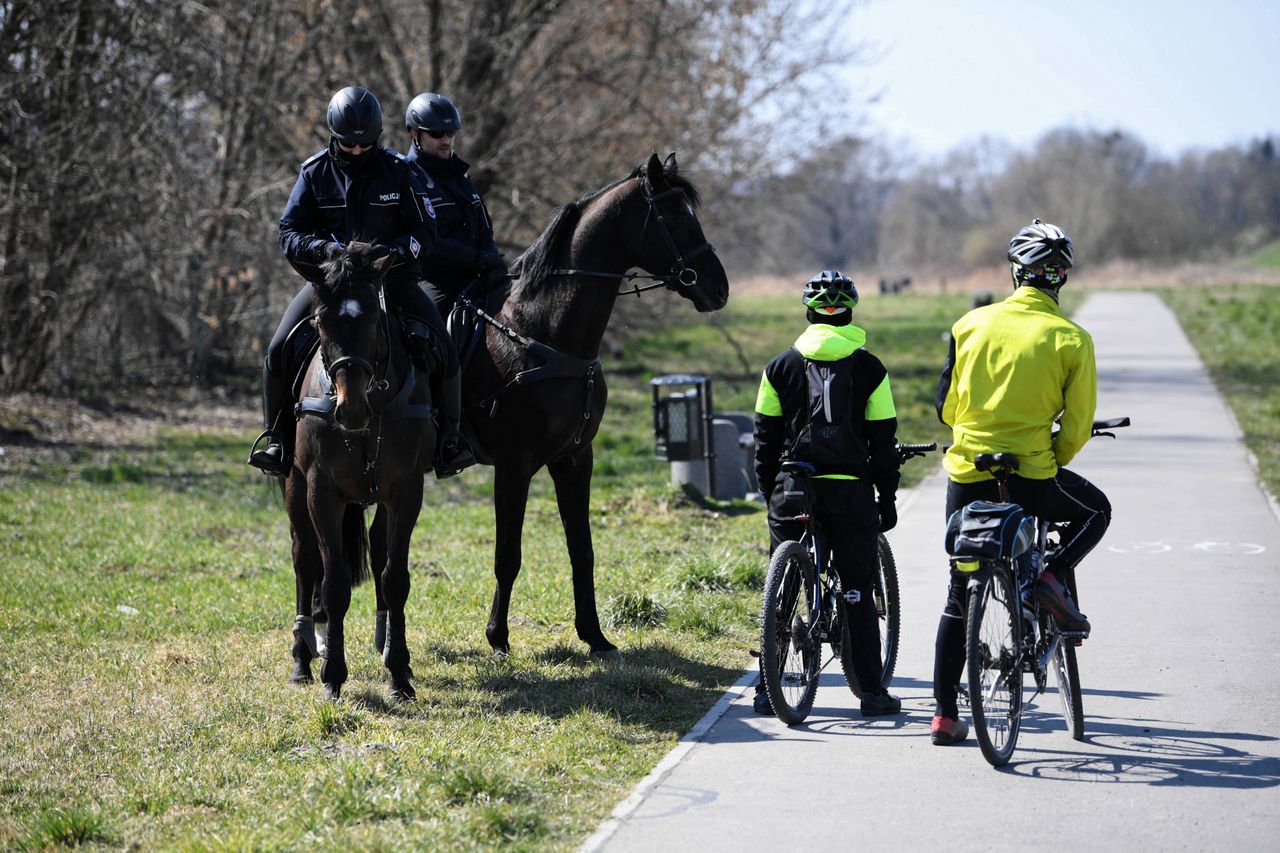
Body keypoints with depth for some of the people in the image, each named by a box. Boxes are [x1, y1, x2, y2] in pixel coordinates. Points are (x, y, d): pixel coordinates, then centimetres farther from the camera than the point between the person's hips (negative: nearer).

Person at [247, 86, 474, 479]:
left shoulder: (399, 172, -3)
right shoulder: (315, 172, -1)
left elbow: (425, 232, -3)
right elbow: (290, 232, -3)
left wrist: (391, 250, -24)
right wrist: (326, 248, -24)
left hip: (392, 276, -1)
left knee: (441, 350, -18)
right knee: (279, 351, -15)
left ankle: (448, 438, 0)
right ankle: (278, 439, 3)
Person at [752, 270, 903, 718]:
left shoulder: (781, 366, 4)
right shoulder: (869, 369, 0)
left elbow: (765, 437, 6)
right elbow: (883, 441, 0)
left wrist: (770, 491, 15)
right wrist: (887, 498, 9)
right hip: (851, 493, -1)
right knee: (857, 592, 5)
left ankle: (767, 689, 6)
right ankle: (872, 691, 3)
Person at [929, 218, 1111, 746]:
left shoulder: (972, 324, 1)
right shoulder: (1072, 340, -5)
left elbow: (946, 407, 6)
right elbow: (1077, 427, -4)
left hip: (967, 473, 3)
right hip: (1030, 477, -3)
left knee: (959, 595, 15)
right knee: (1095, 510, 29)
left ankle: (945, 715, 13)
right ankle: (1053, 577, 1)